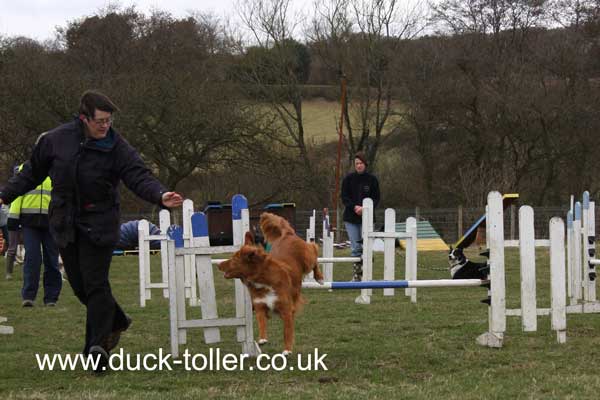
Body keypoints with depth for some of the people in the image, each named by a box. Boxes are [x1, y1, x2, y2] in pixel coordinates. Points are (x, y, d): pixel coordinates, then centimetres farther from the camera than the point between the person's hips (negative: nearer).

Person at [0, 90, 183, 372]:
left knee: (95, 284, -12)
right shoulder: (56, 140, -2)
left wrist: (160, 196, -37)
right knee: (80, 285, 10)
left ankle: (97, 345, -10)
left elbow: (140, 177, -17)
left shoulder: (118, 148, -9)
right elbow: (32, 173, 11)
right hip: (64, 225, 4)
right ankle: (116, 321, 33)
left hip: (99, 225, -4)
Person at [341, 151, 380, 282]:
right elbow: (344, 197, 0)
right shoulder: (348, 179, 3)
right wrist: (354, 207, -16)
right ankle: (356, 275, 7)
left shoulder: (372, 180, 2)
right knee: (356, 248, 1)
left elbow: (376, 199, 2)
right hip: (351, 218, 1)